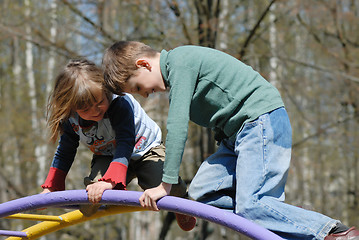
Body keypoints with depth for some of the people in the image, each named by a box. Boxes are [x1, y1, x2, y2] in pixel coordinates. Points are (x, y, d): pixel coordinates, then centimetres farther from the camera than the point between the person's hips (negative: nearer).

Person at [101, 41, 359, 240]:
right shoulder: (177, 73, 18)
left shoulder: (180, 60, -13)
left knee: (250, 204, -20)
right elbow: (179, 127, 25)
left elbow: (177, 126, -18)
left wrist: (166, 183, -16)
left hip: (263, 121, -11)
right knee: (202, 190, 6)